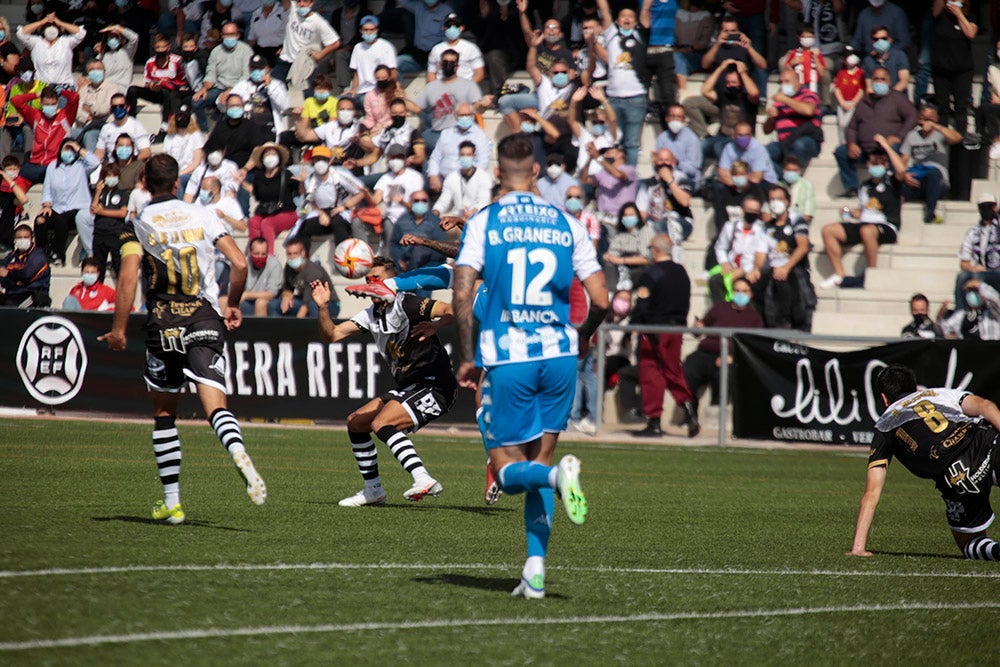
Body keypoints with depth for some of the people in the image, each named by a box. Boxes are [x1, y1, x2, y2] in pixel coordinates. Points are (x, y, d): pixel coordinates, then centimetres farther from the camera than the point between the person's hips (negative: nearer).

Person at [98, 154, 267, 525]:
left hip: (163, 323, -1)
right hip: (205, 318, 1)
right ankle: (239, 454, -43)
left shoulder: (139, 224, 0)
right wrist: (233, 305, 18)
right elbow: (239, 264, 2)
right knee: (215, 404, -9)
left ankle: (171, 502, 14)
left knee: (164, 413, 14)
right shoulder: (203, 216, 7)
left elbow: (128, 278, -11)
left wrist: (118, 329, -6)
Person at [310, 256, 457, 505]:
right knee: (355, 422, 12)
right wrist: (323, 307, -6)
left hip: (434, 387, -10)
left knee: (381, 423, -26)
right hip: (407, 388, 10)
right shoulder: (371, 314, 12)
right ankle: (373, 490, 19)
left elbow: (452, 310, -25)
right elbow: (330, 335, 11)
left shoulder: (406, 304, -13)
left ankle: (423, 480, -35)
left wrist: (436, 325, -45)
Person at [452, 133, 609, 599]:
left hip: (506, 358, -3)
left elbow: (462, 294, -11)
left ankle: (558, 474, -30)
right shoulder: (567, 225, 6)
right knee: (537, 461, 14)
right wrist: (584, 337, 25)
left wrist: (467, 358, 0)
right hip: (558, 355, 3)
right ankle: (535, 568, 2)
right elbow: (600, 300, 4)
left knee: (507, 471, 4)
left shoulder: (482, 223, -2)